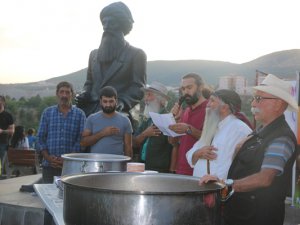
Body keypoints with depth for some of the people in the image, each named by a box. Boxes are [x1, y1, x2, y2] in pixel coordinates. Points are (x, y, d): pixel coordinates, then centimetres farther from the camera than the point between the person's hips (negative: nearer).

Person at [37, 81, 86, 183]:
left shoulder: (79, 114, 5)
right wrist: (48, 157, -7)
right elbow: (41, 138, 7)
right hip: (49, 166, 1)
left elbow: (80, 140, -2)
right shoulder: (47, 112, 9)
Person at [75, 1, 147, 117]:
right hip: (91, 111, 5)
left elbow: (139, 88, 1)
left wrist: (123, 102, -16)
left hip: (117, 113, -4)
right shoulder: (94, 54, 24)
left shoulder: (136, 55, 7)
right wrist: (84, 94, 5)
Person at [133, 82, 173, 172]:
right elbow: (135, 143, 12)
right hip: (143, 167, 6)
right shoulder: (146, 119, 14)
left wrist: (172, 169, -17)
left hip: (160, 170, -6)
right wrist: (145, 134, -5)